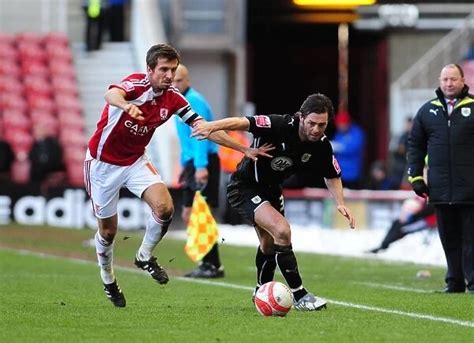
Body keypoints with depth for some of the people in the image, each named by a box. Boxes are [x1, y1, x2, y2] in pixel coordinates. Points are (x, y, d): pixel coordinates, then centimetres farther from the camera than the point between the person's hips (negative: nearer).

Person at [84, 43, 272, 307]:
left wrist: (244, 149, -13)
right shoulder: (136, 84, -25)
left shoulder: (173, 98, -8)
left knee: (165, 207, -20)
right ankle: (108, 280, 33)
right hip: (103, 163, -4)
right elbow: (112, 95, -48)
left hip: (136, 161, 4)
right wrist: (126, 105, -74)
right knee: (108, 231, 5)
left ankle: (145, 256, 6)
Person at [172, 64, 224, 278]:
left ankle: (213, 265, -10)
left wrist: (201, 166, -29)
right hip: (193, 164, 10)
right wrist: (185, 165, 25)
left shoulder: (194, 101, -13)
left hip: (203, 163, -10)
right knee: (189, 216, 10)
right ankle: (207, 263, 14)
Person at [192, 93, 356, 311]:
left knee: (269, 242, 26)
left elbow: (332, 176, 4)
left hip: (271, 189, 8)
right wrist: (212, 126, -59)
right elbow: (244, 123, -42)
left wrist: (340, 203, -11)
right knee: (282, 230, -25)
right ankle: (298, 295, -17)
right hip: (244, 187, -8)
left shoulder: (322, 146, -13)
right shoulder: (281, 126, -32)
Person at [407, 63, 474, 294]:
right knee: (449, 238, 7)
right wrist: (415, 177, 8)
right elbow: (415, 145, 15)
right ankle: (454, 281, 12)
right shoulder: (427, 111, 11)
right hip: (440, 188, 3)